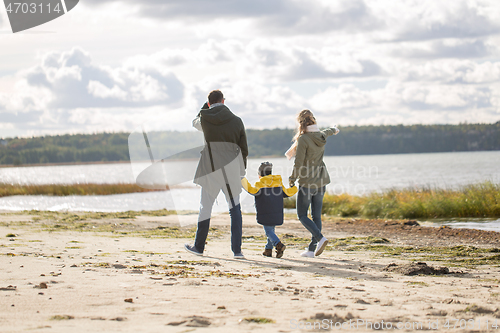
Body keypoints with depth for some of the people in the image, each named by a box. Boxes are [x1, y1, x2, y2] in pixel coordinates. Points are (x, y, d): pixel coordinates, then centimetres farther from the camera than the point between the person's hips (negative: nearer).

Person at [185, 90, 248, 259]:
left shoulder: (204, 119, -4)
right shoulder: (236, 121, 0)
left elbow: (195, 122, 24)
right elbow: (244, 149, 4)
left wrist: (206, 106, 22)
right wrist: (241, 170, 15)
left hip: (211, 169, -1)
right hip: (232, 169, 1)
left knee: (205, 207, 11)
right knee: (235, 209, 7)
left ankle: (199, 246, 20)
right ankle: (237, 249, 2)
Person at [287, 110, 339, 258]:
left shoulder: (303, 139, -18)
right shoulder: (321, 135, 4)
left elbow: (298, 163, -18)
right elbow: (326, 132, 30)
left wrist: (292, 179, -3)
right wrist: (333, 130, 54)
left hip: (307, 183, -7)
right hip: (321, 182, 7)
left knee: (302, 215, 3)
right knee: (316, 216, 9)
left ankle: (320, 238, -17)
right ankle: (312, 249, 11)